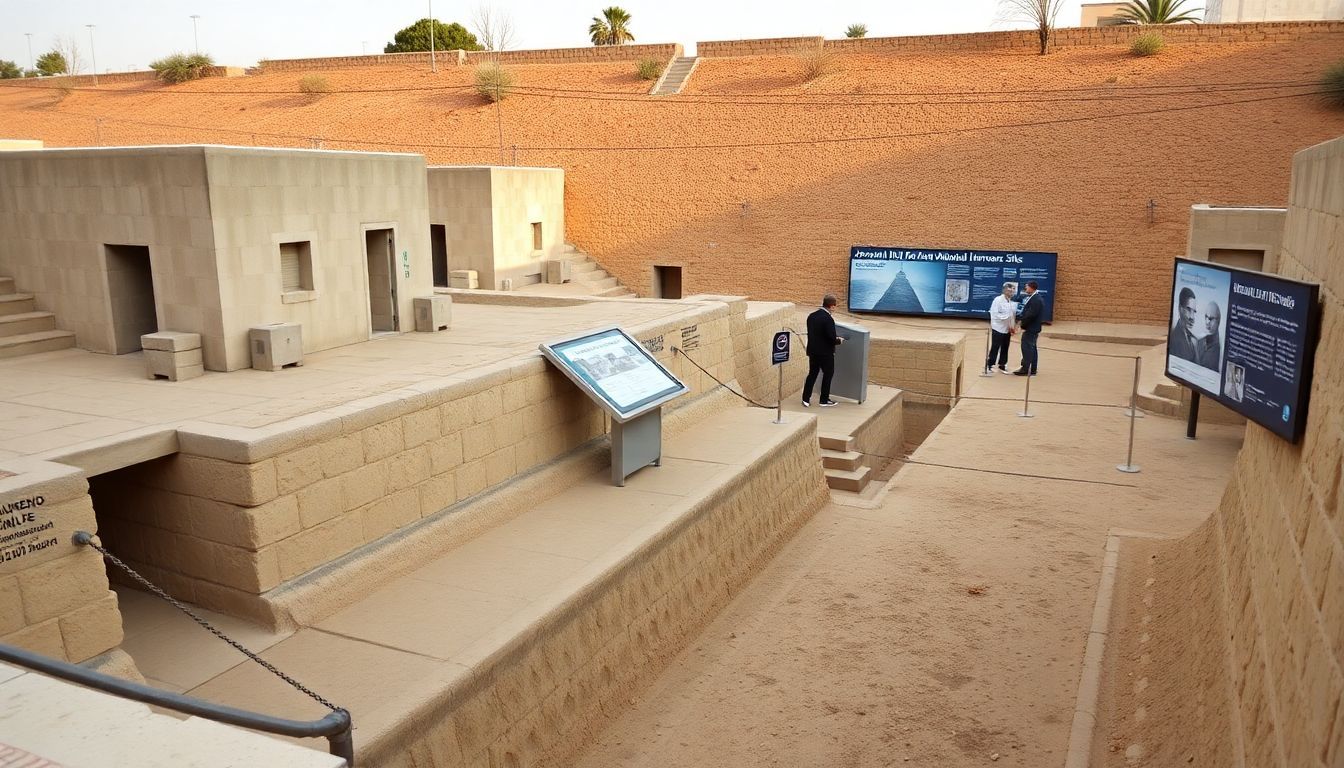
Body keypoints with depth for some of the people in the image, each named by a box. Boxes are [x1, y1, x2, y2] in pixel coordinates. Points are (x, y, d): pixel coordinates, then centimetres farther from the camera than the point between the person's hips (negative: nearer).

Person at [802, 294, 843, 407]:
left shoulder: (811, 316, 1)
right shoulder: (828, 319, -21)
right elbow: (832, 339, -23)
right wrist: (839, 340, 0)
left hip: (812, 351, 6)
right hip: (825, 353, -6)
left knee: (812, 374, 16)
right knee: (828, 374, 11)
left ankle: (806, 399, 14)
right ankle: (824, 400, 18)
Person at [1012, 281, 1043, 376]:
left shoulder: (1036, 300, -20)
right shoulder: (1034, 298, 12)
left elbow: (1031, 315, -23)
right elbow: (1027, 312, 15)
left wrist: (1023, 324, -14)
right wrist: (1021, 320, 4)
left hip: (1030, 329, -10)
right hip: (1033, 328, 10)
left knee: (1027, 348, -4)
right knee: (1031, 348, 14)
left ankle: (1025, 369, 1)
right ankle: (1032, 370, 21)